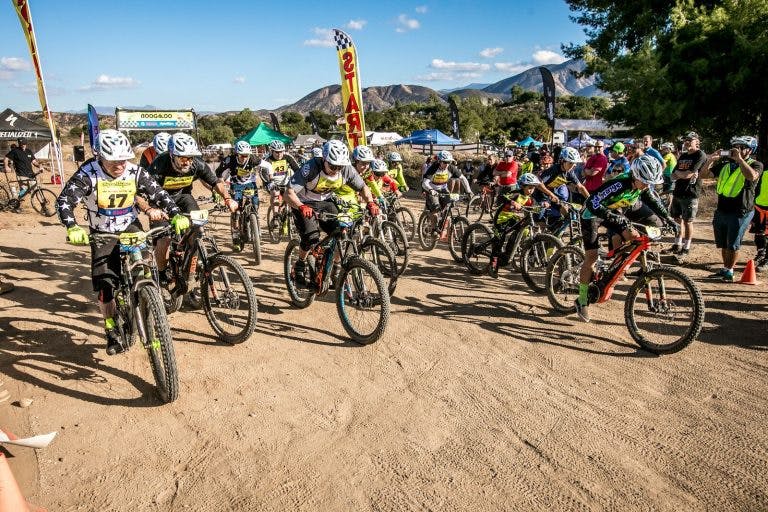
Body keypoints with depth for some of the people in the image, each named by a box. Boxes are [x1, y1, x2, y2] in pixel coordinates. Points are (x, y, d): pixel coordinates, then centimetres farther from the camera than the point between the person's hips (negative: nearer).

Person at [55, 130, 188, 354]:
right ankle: (112, 331, 13)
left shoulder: (135, 172, -14)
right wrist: (73, 227, -46)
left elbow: (159, 194, -14)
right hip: (102, 234, -1)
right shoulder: (88, 174, -20)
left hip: (131, 229, 1)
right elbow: (65, 201, -28)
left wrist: (176, 215, -31)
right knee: (104, 283, -4)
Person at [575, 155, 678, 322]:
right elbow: (592, 203, -40)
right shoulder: (618, 184, -34)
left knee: (633, 237, -16)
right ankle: (582, 301, -1)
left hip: (614, 213, 7)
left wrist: (669, 220, 0)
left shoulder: (644, 186, -12)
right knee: (591, 256, -10)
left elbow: (654, 202, 7)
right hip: (593, 213, -7)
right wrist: (613, 217, -50)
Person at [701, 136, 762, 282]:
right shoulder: (726, 164, 11)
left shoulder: (755, 164, -4)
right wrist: (711, 159, -5)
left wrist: (739, 159, -22)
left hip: (740, 213, -5)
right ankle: (724, 269, 29)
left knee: (733, 245, 1)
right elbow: (704, 172, 12)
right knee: (723, 244, 15)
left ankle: (729, 272, 14)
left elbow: (752, 176, -27)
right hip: (721, 211, 5)